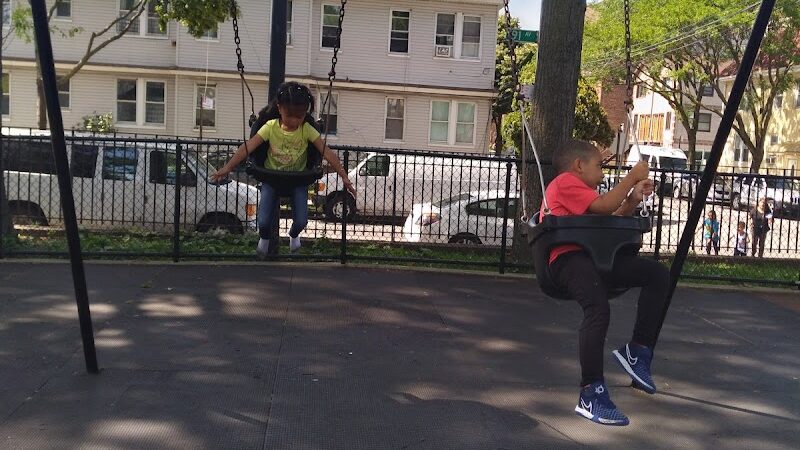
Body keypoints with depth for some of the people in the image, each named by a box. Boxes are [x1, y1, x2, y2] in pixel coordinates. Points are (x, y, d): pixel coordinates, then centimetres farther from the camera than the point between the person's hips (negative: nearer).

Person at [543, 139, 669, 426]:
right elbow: (603, 207, -12)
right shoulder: (566, 181, 1)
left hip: (594, 257, 10)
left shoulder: (580, 191, 30)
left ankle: (637, 350, 0)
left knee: (658, 274, -2)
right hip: (569, 257, -10)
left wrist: (633, 200, 14)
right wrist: (632, 176, -2)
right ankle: (591, 396, -27)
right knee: (599, 309, -32)